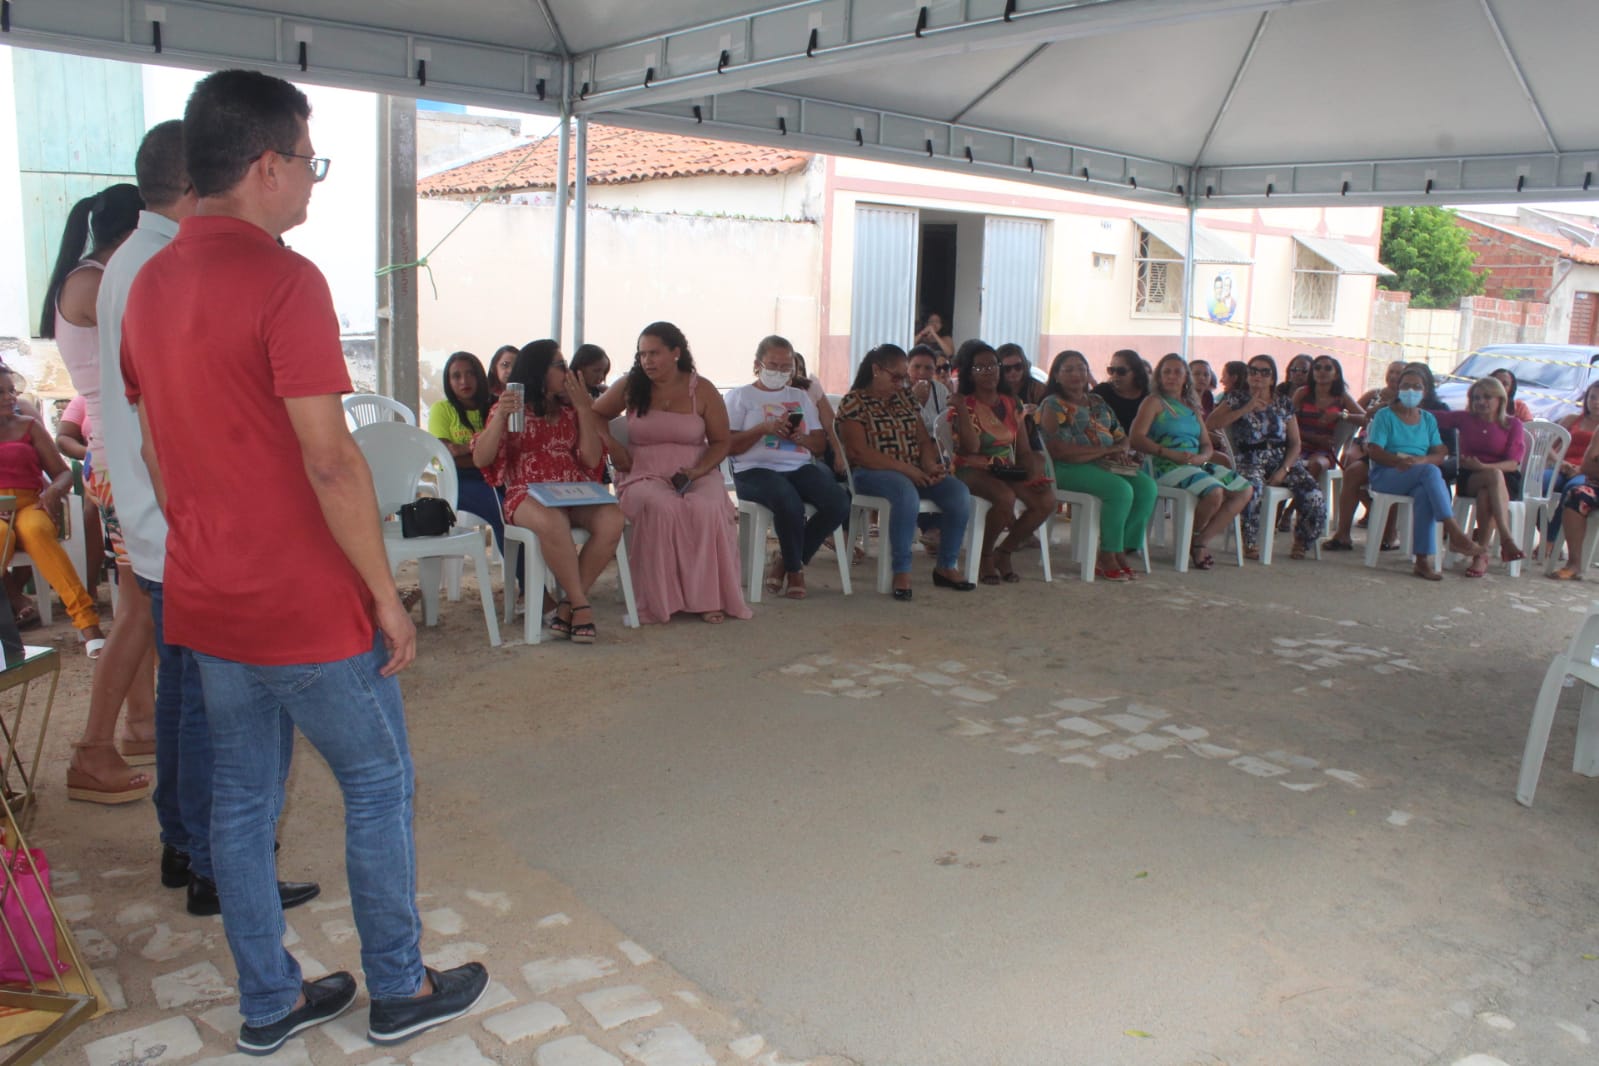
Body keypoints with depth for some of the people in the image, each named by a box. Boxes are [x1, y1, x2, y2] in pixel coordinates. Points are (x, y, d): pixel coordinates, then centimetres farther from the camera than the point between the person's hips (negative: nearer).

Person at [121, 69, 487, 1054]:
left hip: (207, 605, 8)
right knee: (379, 787, 9)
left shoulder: (151, 285, 8)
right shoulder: (283, 279, -18)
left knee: (243, 798, 15)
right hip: (309, 607, -8)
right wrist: (387, 595, -14)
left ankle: (269, 1003, 29)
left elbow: (158, 450, 14)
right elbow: (329, 461, -22)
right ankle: (400, 991, 23)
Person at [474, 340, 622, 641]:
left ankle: (569, 604, -20)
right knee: (553, 521, -40)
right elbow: (481, 459, -1)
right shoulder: (510, 409, 11)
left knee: (611, 519, -31)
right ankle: (581, 605, -25)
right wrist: (500, 416, -14)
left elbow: (593, 460, 5)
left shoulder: (571, 410, 19)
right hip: (527, 495, -3)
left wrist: (584, 408, 1)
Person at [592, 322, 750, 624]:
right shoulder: (630, 387, 7)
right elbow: (594, 416, 19)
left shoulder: (702, 390, 4)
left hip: (696, 475, 0)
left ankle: (708, 598, -22)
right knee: (661, 507, -36)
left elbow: (721, 442, 7)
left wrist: (699, 470, -11)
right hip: (644, 475, 0)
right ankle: (661, 598, -26)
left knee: (706, 509, -35)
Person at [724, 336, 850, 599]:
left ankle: (788, 558, -3)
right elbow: (729, 446, -1)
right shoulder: (740, 396, 10)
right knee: (790, 505, -37)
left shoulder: (800, 397, 24)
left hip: (800, 468, 5)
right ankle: (794, 568, -7)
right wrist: (763, 428, -14)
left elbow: (820, 444, 19)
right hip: (756, 470, -5)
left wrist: (803, 438, -5)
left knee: (839, 504, -24)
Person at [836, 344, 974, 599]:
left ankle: (946, 566, -8)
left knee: (959, 492, -19)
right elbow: (859, 452, -14)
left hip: (914, 473, 7)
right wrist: (905, 468, -19)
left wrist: (930, 465, -7)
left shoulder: (906, 398, 18)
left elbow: (923, 439, 16)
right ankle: (901, 573, -32)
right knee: (906, 492, -39)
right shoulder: (854, 402, -3)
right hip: (873, 473, -6)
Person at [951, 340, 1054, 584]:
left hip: (1009, 471, 6)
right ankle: (985, 556, -8)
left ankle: (1004, 552, 2)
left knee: (1047, 499, -20)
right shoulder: (965, 404, -3)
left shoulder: (1012, 404, 13)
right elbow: (971, 447, -17)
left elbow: (1024, 450, 12)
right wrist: (960, 407, -20)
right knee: (1005, 497, -36)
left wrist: (1034, 473, -8)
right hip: (974, 470, -6)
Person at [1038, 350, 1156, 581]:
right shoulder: (1052, 405, 1)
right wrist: (1104, 450, -14)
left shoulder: (1098, 402, 23)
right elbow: (1057, 449, -14)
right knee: (1121, 489, -31)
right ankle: (1107, 556, -17)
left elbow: (1122, 437, 23)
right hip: (1070, 468, -7)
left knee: (1147, 486, -19)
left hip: (1107, 465, 7)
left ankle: (1123, 551, -14)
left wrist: (1121, 450, -4)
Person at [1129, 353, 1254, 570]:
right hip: (1167, 468, -8)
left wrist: (1201, 457, -7)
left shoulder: (1191, 406, 22)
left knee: (1245, 491, -5)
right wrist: (1171, 454, -21)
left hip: (1197, 465, 8)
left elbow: (1206, 444, 18)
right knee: (1215, 492, -30)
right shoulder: (1154, 402, 1)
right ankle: (1189, 540, -4)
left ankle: (1202, 540, -5)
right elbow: (1136, 438, -13)